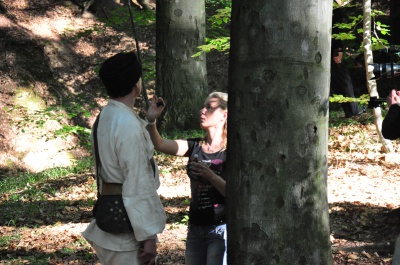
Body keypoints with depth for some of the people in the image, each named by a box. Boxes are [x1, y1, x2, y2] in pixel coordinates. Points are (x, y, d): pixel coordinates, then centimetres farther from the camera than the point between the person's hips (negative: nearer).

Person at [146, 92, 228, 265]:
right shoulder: (194, 147, 6)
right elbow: (160, 144, -7)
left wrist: (210, 176, -28)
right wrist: (151, 121, -25)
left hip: (220, 229, -6)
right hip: (195, 229, 6)